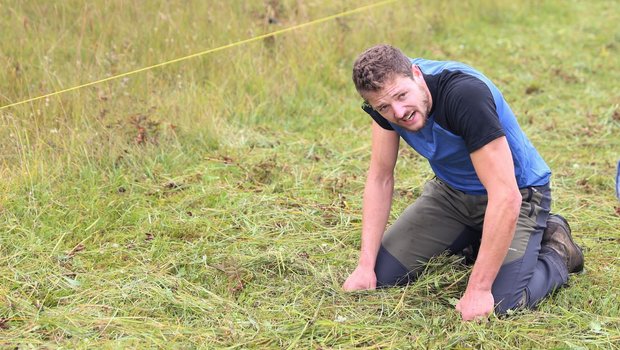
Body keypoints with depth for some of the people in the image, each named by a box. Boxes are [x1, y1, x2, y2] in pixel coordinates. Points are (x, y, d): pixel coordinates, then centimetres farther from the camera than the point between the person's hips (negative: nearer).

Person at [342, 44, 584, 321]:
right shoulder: (389, 92, -15)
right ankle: (472, 240, 20)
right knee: (382, 275, -2)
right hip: (451, 189, 6)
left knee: (502, 303, -25)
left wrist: (477, 289, -34)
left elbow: (506, 197, -37)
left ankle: (557, 251, 7)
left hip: (517, 191, -6)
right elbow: (380, 177, -5)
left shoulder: (465, 95, -36)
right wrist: (365, 266, -12)